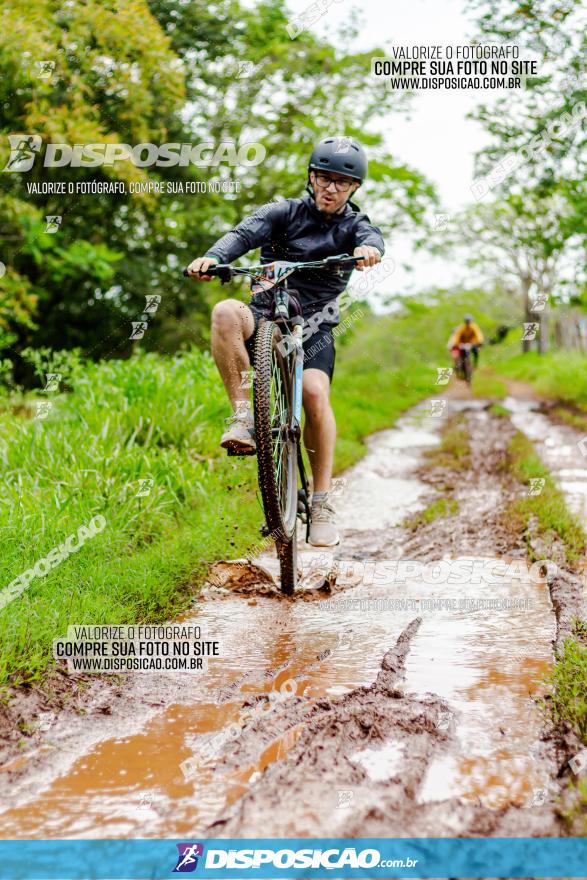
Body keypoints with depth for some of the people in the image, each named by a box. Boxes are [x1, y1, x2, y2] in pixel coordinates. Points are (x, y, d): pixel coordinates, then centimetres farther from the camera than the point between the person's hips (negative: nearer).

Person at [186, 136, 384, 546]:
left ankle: (323, 502, -16)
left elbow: (372, 237, -20)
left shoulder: (354, 224, 5)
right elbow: (245, 233, -17)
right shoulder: (284, 212, 2)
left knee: (314, 391, -26)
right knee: (226, 312, -33)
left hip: (313, 327, 0)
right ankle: (244, 415, -29)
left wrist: (369, 248, -46)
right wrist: (213, 257, -39)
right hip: (265, 316, 0)